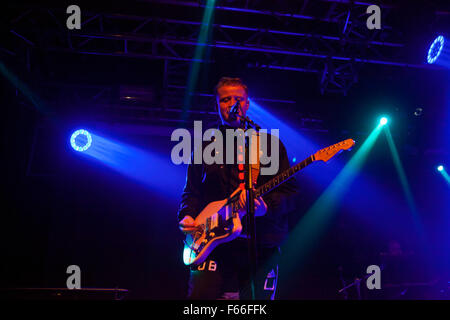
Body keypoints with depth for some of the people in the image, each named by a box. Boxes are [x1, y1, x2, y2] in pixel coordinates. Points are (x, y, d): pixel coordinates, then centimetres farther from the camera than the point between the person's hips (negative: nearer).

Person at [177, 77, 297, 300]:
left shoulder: (269, 143, 10)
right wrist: (187, 216, -4)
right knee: (200, 295, -11)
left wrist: (266, 207, -16)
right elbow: (191, 192, 17)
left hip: (261, 246, -1)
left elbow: (288, 190, 3)